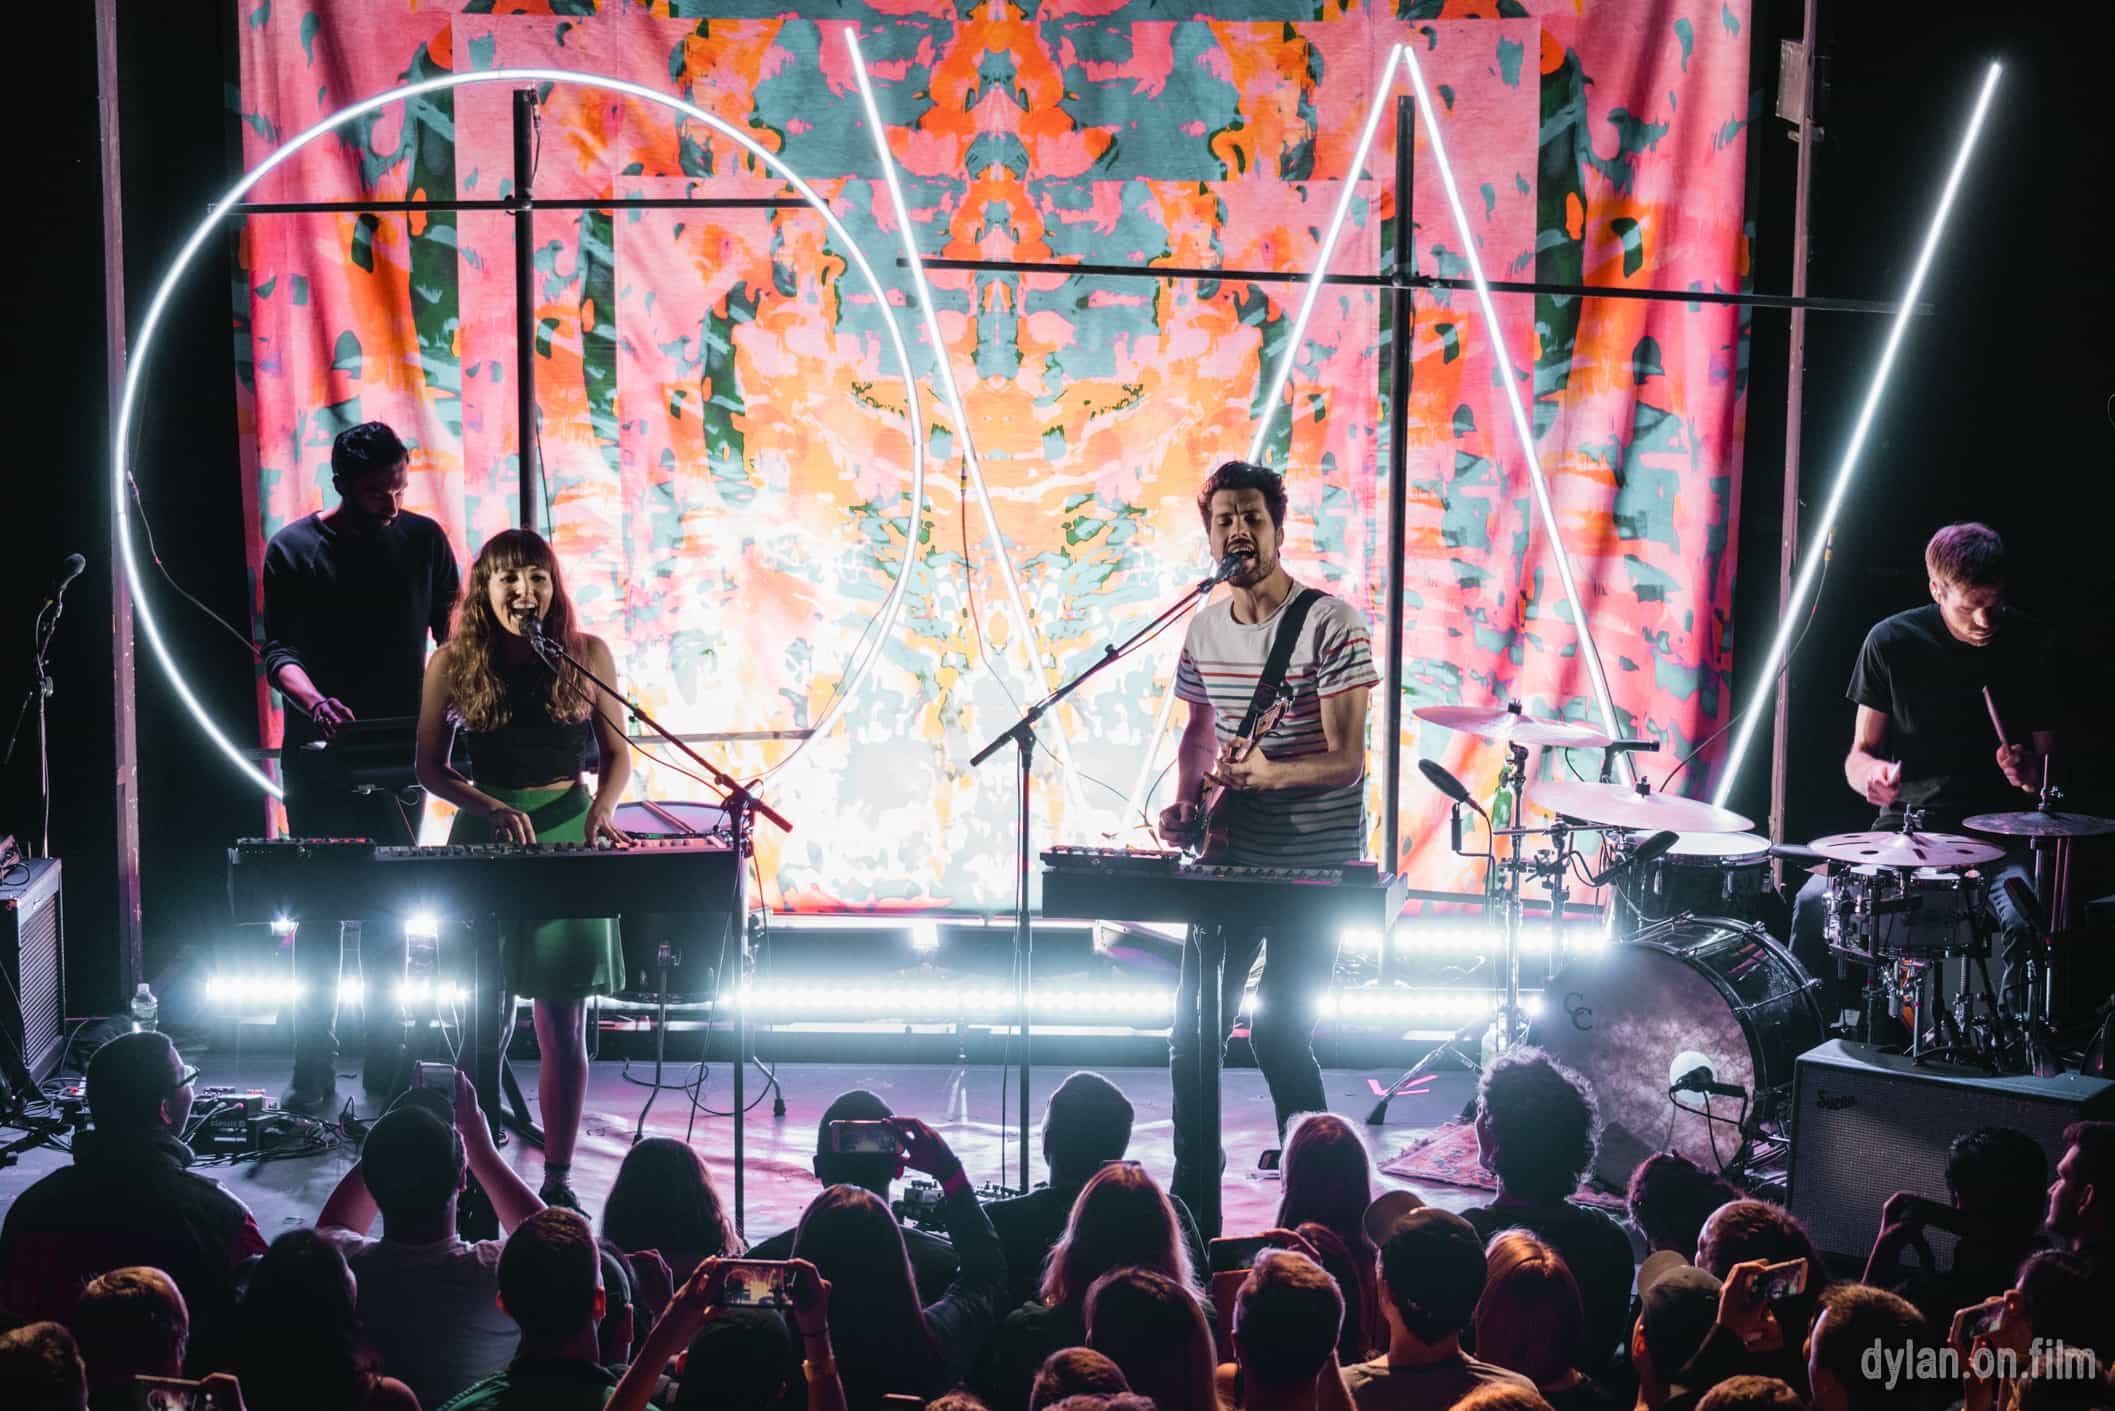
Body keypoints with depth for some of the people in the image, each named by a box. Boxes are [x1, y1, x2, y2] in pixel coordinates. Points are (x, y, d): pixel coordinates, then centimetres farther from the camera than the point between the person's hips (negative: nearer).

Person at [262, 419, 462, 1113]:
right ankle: (313, 1075, 1)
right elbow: (278, 649, -7)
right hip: (319, 754, -2)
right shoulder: (293, 549, -2)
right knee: (321, 911, -2)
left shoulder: (423, 539, 5)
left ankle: (385, 1061, 14)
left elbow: (451, 628, 10)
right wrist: (314, 700, -27)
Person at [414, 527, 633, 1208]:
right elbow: (430, 766, 3)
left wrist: (602, 808, -11)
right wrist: (492, 809, -13)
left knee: (563, 1022, 0)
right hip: (484, 839, 0)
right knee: (487, 1018, 0)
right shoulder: (453, 662, 1)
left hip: (569, 835, 0)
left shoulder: (585, 655, 2)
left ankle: (558, 1180, 8)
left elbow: (617, 751, 8)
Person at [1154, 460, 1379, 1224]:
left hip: (1313, 865, -6)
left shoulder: (1329, 624, -13)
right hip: (1229, 859, 6)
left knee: (1276, 1033, -9)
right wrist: (1186, 799, 3)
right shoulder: (1204, 629, 7)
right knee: (1192, 1033, 4)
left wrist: (1272, 772, -35)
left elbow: (1347, 758, -17)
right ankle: (1193, 1213, 16)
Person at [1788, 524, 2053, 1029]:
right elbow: (1860, 754, 4)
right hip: (1907, 823, 1)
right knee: (1815, 901, -24)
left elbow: (2049, 755, 7)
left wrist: (2031, 771, -17)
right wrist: (1872, 773, -20)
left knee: (2023, 921, -32)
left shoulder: (2030, 646, -1)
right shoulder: (1891, 642, -2)